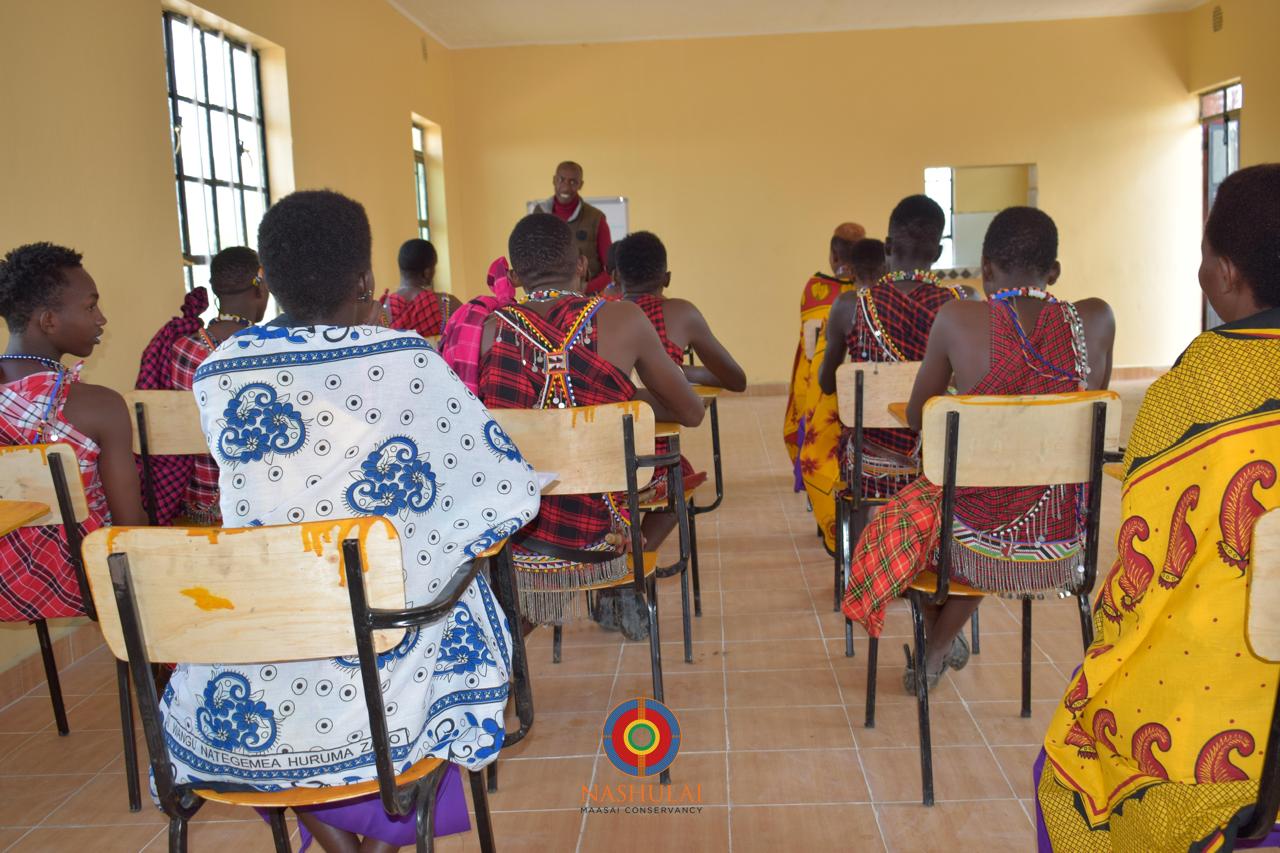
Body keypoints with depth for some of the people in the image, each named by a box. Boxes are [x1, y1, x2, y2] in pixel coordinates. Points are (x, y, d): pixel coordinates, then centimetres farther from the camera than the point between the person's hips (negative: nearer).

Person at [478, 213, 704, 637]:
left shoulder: (489, 330, -5)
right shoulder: (623, 320, -7)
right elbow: (691, 412, 4)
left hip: (509, 542, 2)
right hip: (598, 540, -1)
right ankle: (622, 598, 40)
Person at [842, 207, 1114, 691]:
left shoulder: (959, 320, -13)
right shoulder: (1096, 320, -5)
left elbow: (916, 418, 1)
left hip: (981, 550, -3)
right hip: (1067, 550, 4)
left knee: (901, 517, 32)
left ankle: (936, 641, 52)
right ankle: (938, 649, 48)